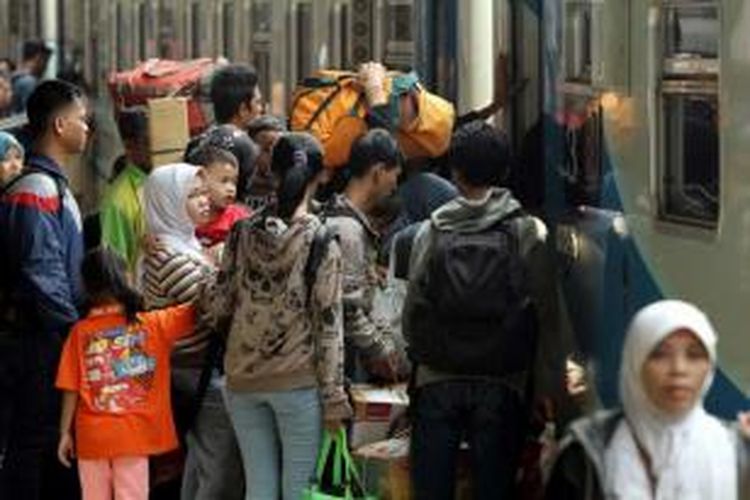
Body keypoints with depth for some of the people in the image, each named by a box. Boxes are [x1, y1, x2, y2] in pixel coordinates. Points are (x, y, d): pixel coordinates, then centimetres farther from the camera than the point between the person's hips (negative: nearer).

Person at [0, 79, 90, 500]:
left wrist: (79, 327, 16)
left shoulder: (55, 185, 16)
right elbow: (42, 278, -22)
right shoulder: (37, 191, -16)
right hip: (40, 342, -10)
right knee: (35, 446, -5)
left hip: (56, 340, 10)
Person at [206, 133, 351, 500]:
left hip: (243, 380, 4)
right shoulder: (321, 242, -10)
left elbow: (220, 309, 3)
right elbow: (328, 324, -10)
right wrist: (333, 395, -6)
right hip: (299, 382, -4)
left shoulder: (243, 234, 0)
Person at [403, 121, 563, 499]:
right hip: (501, 386, -1)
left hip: (436, 383, 1)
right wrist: (546, 387, -1)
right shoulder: (528, 232, -4)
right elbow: (547, 316, -6)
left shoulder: (431, 231, 0)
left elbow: (411, 311, -1)